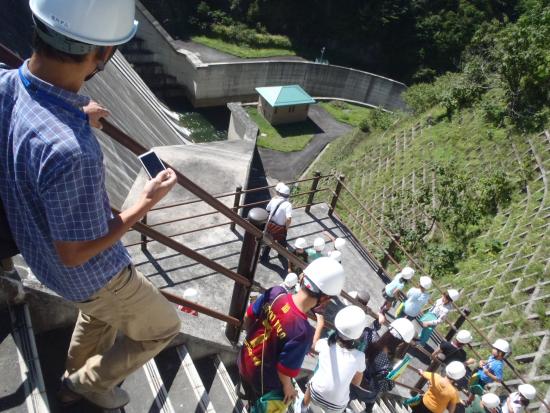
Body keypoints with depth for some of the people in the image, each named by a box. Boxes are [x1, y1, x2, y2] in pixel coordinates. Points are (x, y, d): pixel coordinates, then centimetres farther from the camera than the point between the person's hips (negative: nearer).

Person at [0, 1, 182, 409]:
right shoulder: (70, 152, -42)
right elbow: (74, 253, -29)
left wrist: (76, 119, 5)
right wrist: (145, 203, -22)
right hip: (90, 273, -8)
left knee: (99, 316, 36)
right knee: (163, 327, 19)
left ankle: (77, 381, 60)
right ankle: (91, 381, 39)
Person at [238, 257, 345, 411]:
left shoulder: (275, 293, -24)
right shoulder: (302, 332, -40)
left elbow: (248, 319, -7)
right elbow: (284, 368, -27)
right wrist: (288, 387, -5)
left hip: (244, 361, 5)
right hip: (264, 380, -5)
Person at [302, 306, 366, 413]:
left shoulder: (325, 344, -17)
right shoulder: (359, 356, -18)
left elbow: (314, 345, 8)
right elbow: (357, 382, 0)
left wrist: (320, 324, 18)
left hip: (316, 393, 1)